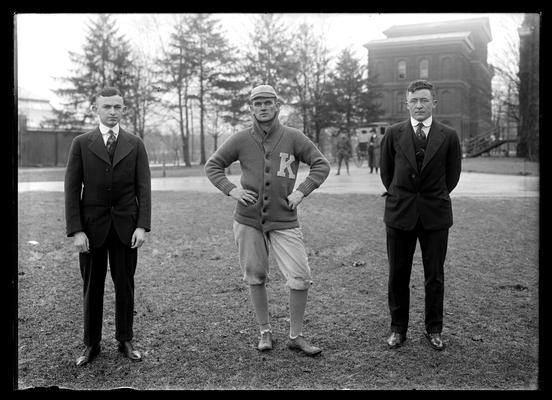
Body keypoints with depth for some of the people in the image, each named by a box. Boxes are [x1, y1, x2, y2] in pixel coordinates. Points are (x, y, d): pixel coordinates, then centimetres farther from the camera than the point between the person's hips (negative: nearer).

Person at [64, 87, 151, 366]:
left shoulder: (135, 144, 5)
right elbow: (72, 189, -1)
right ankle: (91, 345, 19)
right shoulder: (81, 143, 2)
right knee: (92, 287, 7)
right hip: (91, 226, 0)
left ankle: (125, 341, 20)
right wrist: (75, 230, -9)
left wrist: (142, 226, -9)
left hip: (125, 227, 1)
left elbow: (143, 188, 1)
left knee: (125, 285, 7)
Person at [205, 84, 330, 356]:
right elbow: (212, 165, 9)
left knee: (301, 278, -5)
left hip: (284, 221, -1)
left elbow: (321, 165, 2)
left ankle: (296, 336, 12)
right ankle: (265, 331, 27)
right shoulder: (241, 139, 1)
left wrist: (302, 191, -9)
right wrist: (231, 190, -5)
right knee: (255, 277, 9)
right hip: (248, 220, 1)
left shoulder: (293, 137, -2)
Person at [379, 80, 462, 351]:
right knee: (398, 276, 7)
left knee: (435, 277, 7)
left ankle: (434, 330, 21)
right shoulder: (393, 134, 2)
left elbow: (453, 174, 11)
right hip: (400, 214, 1)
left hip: (435, 216, 0)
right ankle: (398, 329, 19)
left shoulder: (448, 137, 0)